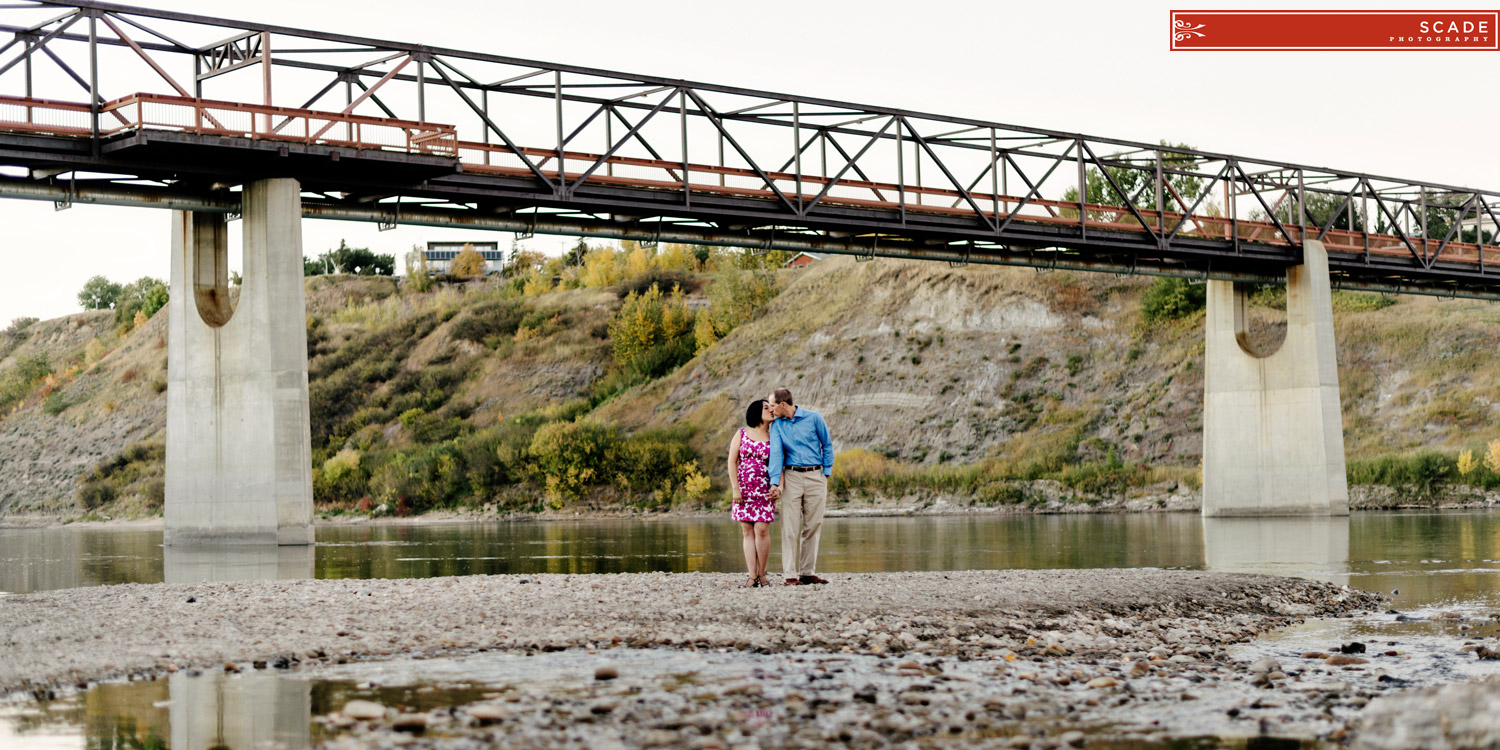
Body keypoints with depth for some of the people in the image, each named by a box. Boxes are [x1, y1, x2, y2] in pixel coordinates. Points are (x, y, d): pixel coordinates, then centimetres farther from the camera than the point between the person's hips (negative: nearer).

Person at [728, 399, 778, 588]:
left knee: (762, 530, -9)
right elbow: (732, 462, 2)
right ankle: (752, 576, 0)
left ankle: (762, 574, 4)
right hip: (743, 491, 1)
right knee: (747, 532, 0)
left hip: (765, 491, -1)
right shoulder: (741, 434, 5)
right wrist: (735, 488, -6)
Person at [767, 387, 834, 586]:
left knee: (813, 527, 1)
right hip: (791, 476, 0)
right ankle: (790, 575, -7)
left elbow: (827, 445, 8)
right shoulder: (777, 425, 4)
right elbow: (776, 453, -6)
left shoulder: (814, 418, 1)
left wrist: (826, 473, 3)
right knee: (790, 528, -6)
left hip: (815, 477, 0)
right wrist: (775, 483, -17)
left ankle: (807, 572, 7)